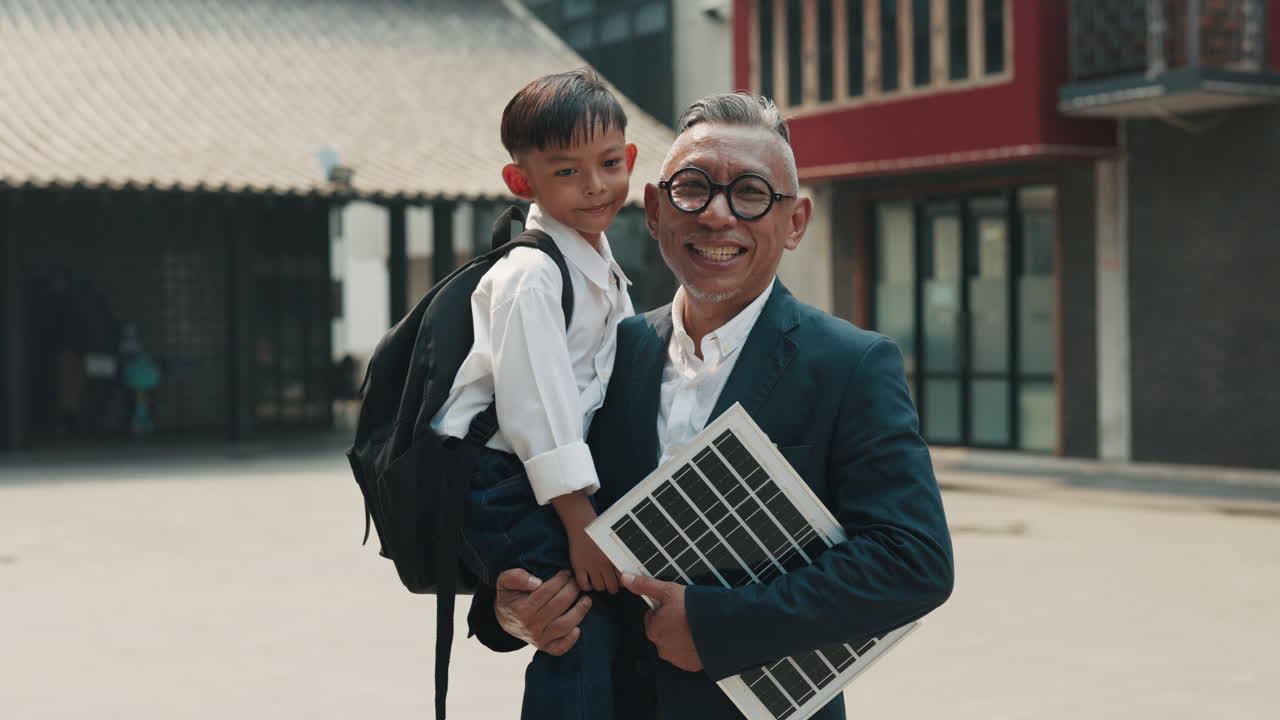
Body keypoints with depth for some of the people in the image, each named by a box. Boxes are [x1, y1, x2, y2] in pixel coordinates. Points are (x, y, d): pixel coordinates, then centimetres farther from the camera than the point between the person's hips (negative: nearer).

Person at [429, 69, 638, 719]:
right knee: (585, 629, -17)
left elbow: (610, 383, 20)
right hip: (493, 487, -9)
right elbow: (538, 404, -21)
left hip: (539, 481, 9)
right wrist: (581, 526, -22)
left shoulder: (603, 268, 14)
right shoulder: (531, 275, -16)